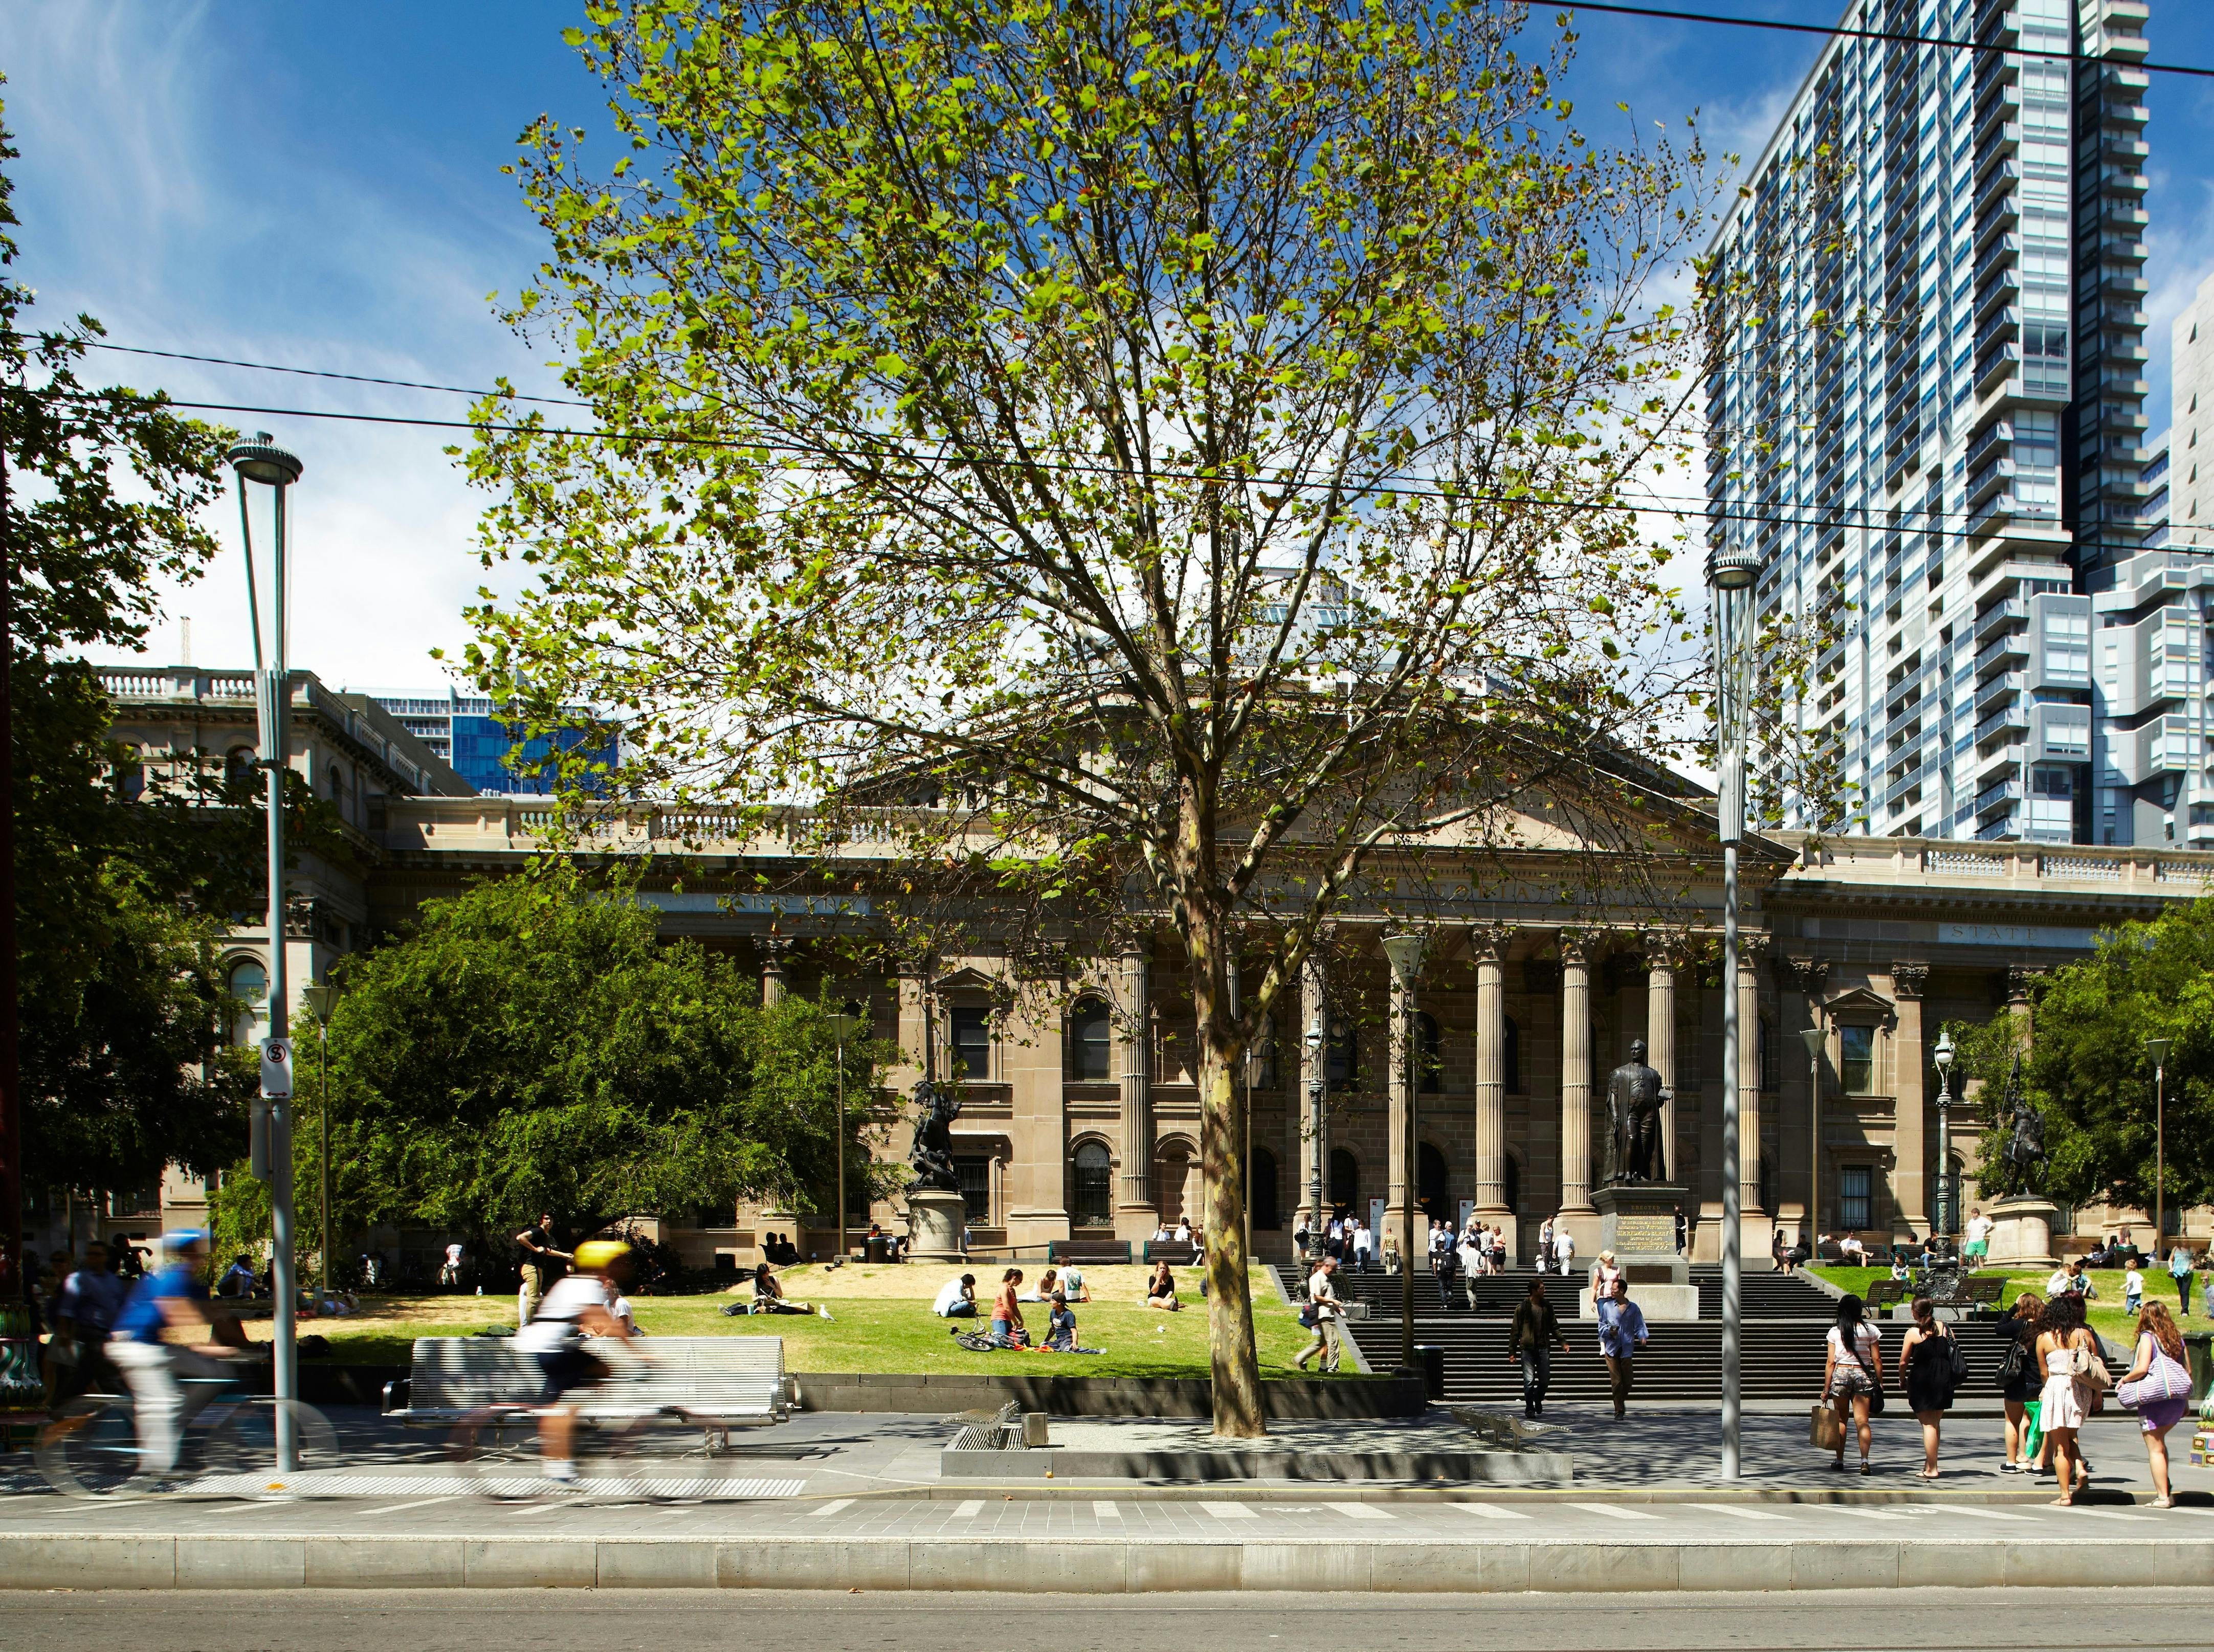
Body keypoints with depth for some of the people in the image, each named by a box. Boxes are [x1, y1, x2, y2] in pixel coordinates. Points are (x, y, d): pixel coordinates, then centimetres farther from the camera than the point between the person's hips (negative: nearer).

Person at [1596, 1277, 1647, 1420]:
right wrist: (1609, 1332, -9)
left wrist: (1642, 1337, -15)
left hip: (1627, 1349, 1)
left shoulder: (1633, 1308, 6)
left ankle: (1622, 1401, 31)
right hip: (1611, 1348, -1)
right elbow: (1602, 1325, 11)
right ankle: (1619, 1411, 0)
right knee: (1616, 1381, -6)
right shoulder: (1607, 1306, 7)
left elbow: (1639, 1326, 5)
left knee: (1628, 1380, 3)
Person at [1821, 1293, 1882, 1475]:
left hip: (1841, 1374, 0)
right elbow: (1877, 1360, 1)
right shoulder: (1871, 1330, 1)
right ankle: (1864, 1460, -16)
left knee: (1841, 1420, 12)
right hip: (1863, 1374, 0)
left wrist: (1826, 1388, 3)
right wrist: (1880, 1382, 11)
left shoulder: (1835, 1332, -1)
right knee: (1862, 1420, -2)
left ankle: (1840, 1460, 17)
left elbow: (1831, 1362, -1)